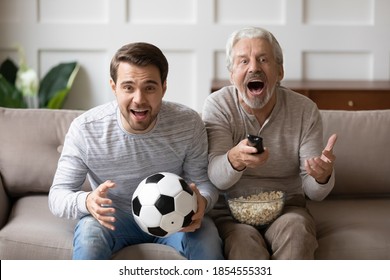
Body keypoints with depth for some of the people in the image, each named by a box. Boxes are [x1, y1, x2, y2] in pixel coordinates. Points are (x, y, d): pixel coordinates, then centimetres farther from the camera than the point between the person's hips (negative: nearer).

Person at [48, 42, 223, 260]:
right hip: (112, 217, -1)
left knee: (207, 237, -29)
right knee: (88, 235, -33)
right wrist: (86, 201, -39)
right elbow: (58, 195, -14)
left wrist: (202, 202, -32)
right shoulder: (85, 129, -19)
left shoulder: (189, 123, -16)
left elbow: (204, 181, -6)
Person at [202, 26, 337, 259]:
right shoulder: (218, 106, -6)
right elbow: (215, 178, -18)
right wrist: (235, 160, -41)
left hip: (286, 207, 2)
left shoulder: (305, 110, -3)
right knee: (244, 239, -33)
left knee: (295, 228, -32)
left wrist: (322, 176, -29)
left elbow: (314, 192, -4)